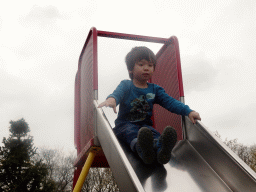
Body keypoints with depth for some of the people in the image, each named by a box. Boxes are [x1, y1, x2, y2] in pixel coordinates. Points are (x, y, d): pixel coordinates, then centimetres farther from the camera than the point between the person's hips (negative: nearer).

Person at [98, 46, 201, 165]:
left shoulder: (155, 89, 16)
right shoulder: (125, 85, 6)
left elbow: (170, 102, 4)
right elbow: (118, 93, -17)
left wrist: (188, 112, -13)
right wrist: (111, 99, -45)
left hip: (145, 125, 2)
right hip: (125, 124, -2)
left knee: (153, 133, -33)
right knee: (131, 132, -37)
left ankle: (161, 148, -68)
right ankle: (143, 149, -71)